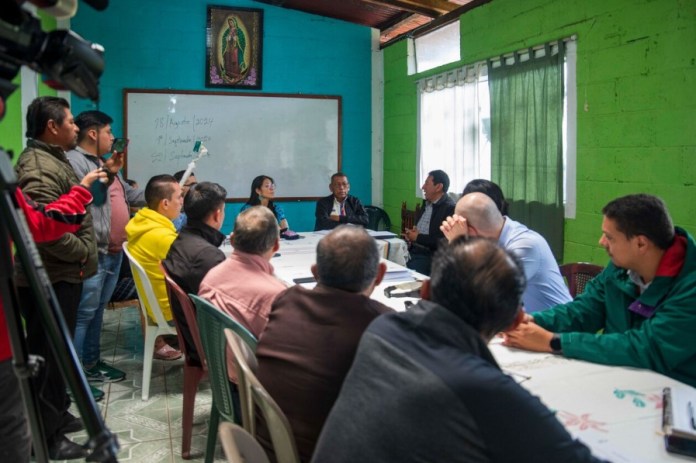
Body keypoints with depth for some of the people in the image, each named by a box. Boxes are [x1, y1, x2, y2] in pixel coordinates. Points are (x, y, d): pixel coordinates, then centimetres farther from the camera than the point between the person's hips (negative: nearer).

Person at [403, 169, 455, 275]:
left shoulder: (450, 208, -11)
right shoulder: (426, 203, 15)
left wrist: (417, 237, -12)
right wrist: (411, 235, 1)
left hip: (430, 256, -7)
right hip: (412, 251, 7)